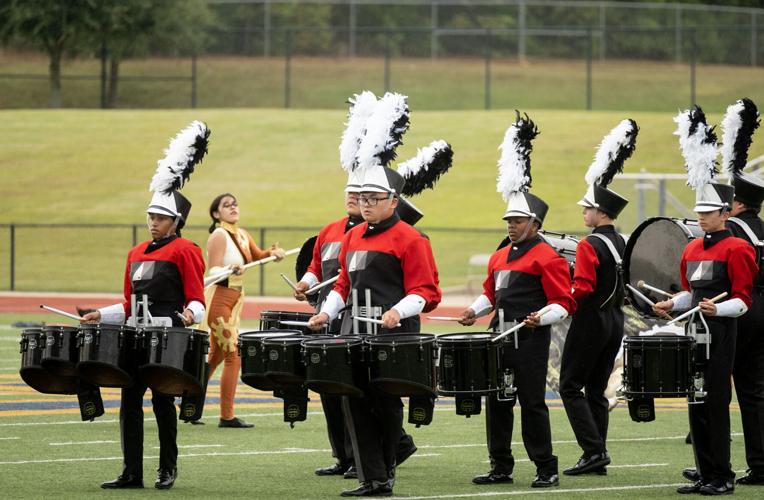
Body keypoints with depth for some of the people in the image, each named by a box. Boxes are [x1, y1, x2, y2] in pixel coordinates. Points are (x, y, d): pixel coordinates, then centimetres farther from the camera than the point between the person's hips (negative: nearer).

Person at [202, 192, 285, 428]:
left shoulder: (242, 235, 11)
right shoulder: (219, 235, -12)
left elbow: (257, 257, 24)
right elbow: (213, 271, -18)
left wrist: (272, 252, 3)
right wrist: (229, 270, -38)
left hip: (234, 300, 9)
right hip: (219, 298, -9)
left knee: (217, 355, 15)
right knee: (234, 356, -11)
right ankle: (227, 416, -9)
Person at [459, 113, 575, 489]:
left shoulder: (547, 258, -8)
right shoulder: (500, 257, 16)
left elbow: (564, 303, -11)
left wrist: (541, 317, -27)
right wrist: (475, 311, 9)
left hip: (530, 341, -8)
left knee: (532, 403, -6)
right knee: (497, 402, 7)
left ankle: (547, 469, 1)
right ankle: (501, 468, 13)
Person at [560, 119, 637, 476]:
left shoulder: (589, 246, -16)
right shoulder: (623, 245, 10)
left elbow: (582, 289, -21)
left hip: (591, 322, -8)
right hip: (615, 322, 8)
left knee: (570, 386, -3)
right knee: (596, 389, 11)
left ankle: (593, 450, -14)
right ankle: (599, 457, 9)